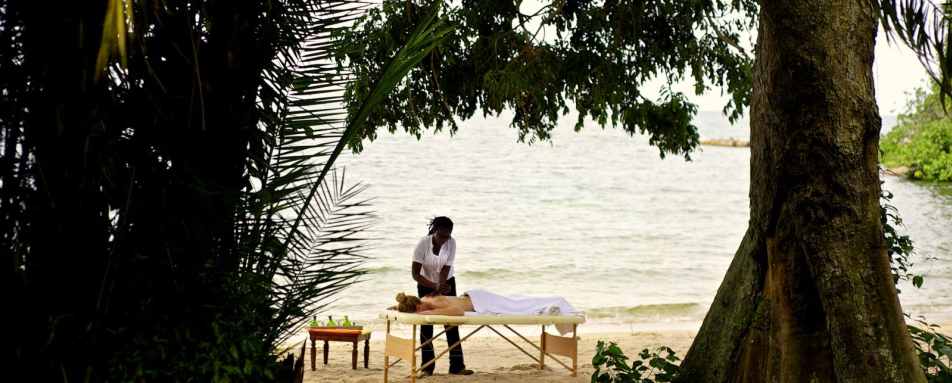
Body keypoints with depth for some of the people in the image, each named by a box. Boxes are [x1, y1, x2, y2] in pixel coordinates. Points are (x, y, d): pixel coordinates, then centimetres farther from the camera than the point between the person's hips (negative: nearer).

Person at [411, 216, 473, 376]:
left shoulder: (451, 243, -21)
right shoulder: (423, 244, -26)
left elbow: (445, 269, -20)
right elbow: (415, 274, -28)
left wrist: (439, 288, -32)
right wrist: (435, 286, -37)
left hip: (446, 282, 1)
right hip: (426, 284, -1)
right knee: (426, 324, -3)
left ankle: (456, 365, -5)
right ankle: (427, 366, 4)